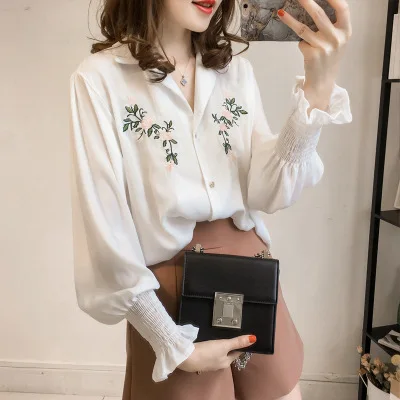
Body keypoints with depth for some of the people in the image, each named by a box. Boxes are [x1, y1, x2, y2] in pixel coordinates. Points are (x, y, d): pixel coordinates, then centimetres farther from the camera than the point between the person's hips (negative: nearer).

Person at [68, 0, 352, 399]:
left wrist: (319, 87, -18)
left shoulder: (237, 72, 4)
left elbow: (270, 193, -6)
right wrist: (176, 347, -11)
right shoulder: (100, 78, -9)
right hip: (170, 297, -4)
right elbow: (104, 230, -13)